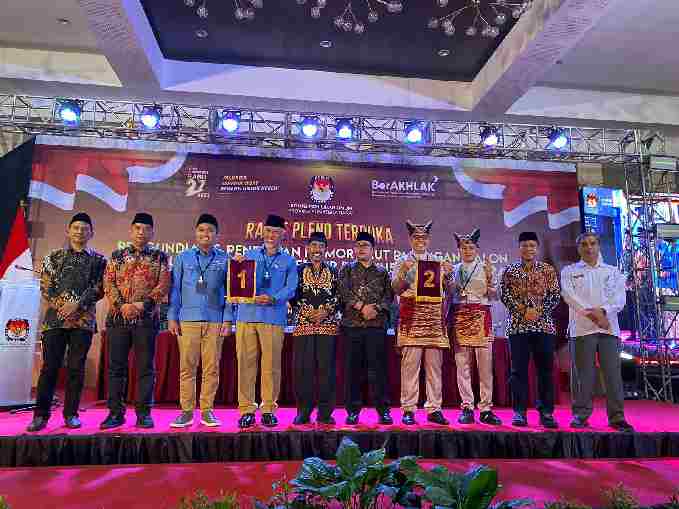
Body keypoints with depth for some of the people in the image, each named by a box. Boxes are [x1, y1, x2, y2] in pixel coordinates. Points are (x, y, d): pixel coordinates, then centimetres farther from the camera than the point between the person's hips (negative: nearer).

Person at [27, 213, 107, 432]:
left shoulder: (98, 260, 9)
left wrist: (77, 305, -12)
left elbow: (99, 289, 0)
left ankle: (71, 414, 12)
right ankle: (41, 414, 10)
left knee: (76, 367, 3)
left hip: (84, 320, 0)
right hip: (55, 317, 1)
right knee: (49, 366, 1)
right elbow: (45, 287, 6)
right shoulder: (54, 257, 12)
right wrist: (60, 305, -9)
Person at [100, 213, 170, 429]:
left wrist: (142, 305, -14)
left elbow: (163, 286, -2)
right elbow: (108, 283, 3)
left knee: (145, 367, 2)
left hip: (148, 318, -2)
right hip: (118, 317, 2)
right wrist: (122, 305, -12)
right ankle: (115, 412, 16)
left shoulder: (160, 257, 6)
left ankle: (143, 412, 11)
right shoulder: (117, 255, 12)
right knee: (116, 366, 6)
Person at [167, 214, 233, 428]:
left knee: (212, 367, 3)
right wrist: (172, 317, 2)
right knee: (187, 367, 1)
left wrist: (228, 319, -1)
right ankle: (187, 411, 11)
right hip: (188, 319, 0)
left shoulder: (224, 259, 8)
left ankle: (207, 410, 14)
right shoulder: (183, 258, 9)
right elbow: (175, 289, 9)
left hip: (215, 321, 0)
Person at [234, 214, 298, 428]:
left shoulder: (289, 261, 12)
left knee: (271, 364, 1)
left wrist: (273, 298, -18)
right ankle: (246, 409, 11)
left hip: (274, 318, -1)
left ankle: (268, 409, 13)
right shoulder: (249, 255, 17)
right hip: (246, 315, 1)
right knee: (245, 362, 1)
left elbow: (290, 288, -1)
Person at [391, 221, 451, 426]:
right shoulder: (403, 262, 9)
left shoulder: (438, 261, 17)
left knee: (434, 365, 5)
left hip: (434, 317, 3)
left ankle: (434, 409, 12)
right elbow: (396, 288, -1)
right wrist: (403, 271, -17)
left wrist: (447, 275, -6)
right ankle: (408, 409, 4)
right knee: (410, 364, -3)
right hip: (412, 316, -3)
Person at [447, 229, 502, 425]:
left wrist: (489, 280, -13)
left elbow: (494, 296, 3)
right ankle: (467, 408, 10)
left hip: (481, 317, -1)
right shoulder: (453, 270, 13)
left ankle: (485, 409, 6)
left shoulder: (487, 268, 8)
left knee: (485, 364, -2)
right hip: (459, 317, 2)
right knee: (462, 365, 2)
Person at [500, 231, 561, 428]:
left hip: (544, 325, 1)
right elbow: (505, 296, -1)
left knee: (546, 370, 3)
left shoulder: (548, 270, 8)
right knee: (519, 370, 1)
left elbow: (555, 296, 3)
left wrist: (539, 311, -11)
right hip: (518, 325, -1)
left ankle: (546, 412, 13)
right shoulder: (510, 271, 7)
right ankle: (519, 412, 8)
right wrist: (523, 311, -12)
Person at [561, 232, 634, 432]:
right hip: (582, 327, -2)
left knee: (613, 372, -1)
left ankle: (617, 417, 7)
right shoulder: (569, 271, 12)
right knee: (584, 373, -2)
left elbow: (619, 298, 4)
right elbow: (570, 296, -3)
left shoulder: (612, 271, 18)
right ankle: (580, 415, 5)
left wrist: (603, 311, -14)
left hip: (609, 327, 2)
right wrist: (591, 313, -15)